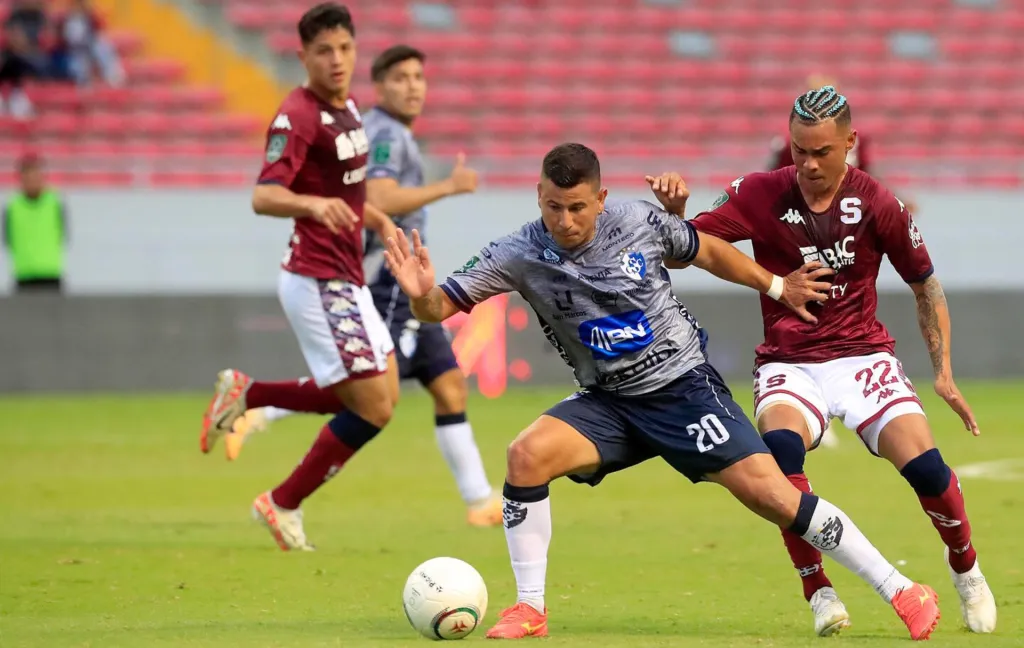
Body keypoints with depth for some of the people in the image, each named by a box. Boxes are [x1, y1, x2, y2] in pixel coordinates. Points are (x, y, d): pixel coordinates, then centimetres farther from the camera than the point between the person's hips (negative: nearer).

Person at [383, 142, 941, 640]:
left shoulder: (639, 223, -11)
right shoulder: (519, 255, -11)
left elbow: (706, 251, 9)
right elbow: (443, 308, -14)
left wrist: (776, 286, 19)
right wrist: (422, 296, -37)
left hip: (685, 387, -2)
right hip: (607, 404, 2)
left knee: (771, 493, -14)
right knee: (527, 455, -25)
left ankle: (899, 591, -5)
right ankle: (529, 610, -11)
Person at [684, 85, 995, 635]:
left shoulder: (878, 206, -7)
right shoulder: (760, 196, -6)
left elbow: (925, 285, 6)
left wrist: (944, 373, 3)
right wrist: (673, 210, -32)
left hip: (863, 357, 0)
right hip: (787, 363, 0)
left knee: (925, 466, -18)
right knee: (780, 444, -32)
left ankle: (966, 569, 14)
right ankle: (818, 591, -20)